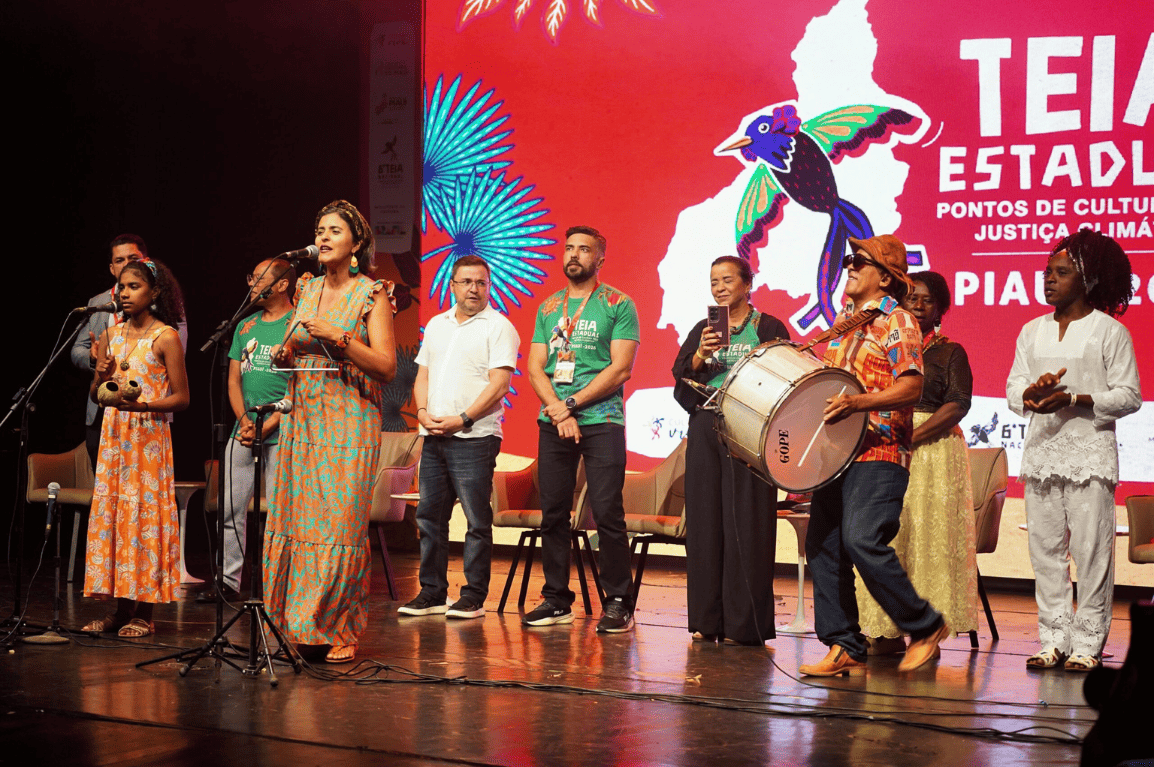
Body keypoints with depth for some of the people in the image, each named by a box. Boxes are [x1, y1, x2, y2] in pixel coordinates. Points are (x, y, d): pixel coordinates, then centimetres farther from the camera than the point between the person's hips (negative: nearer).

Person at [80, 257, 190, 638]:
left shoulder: (165, 337, -5)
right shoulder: (111, 335, 11)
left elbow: (181, 398, -8)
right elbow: (94, 395, 13)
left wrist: (140, 405, -21)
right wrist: (101, 375, -9)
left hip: (149, 434, -6)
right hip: (113, 434, 6)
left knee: (144, 515, -5)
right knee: (109, 514, 4)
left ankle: (144, 613, 0)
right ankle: (119, 609, 10)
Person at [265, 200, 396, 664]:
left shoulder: (371, 294, -2)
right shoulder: (307, 290, 15)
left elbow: (387, 366, -9)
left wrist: (338, 337, -17)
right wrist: (283, 354, 2)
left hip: (349, 423, -6)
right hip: (302, 419, 6)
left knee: (340, 524, -9)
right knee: (294, 520, 1)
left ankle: (341, 633, -1)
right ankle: (301, 628, 10)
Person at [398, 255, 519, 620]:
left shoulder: (498, 327, -3)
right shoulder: (436, 325, 18)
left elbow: (499, 384, -11)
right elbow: (422, 374, 18)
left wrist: (461, 419, -16)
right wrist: (423, 411, -1)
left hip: (473, 438, -6)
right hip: (433, 437, 6)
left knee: (477, 520, -4)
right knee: (429, 516, 8)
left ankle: (474, 598, 1)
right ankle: (432, 593, 15)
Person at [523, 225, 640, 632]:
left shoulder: (618, 305, 1)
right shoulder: (548, 307, 15)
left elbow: (621, 368, -7)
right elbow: (535, 368, 10)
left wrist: (570, 404, -12)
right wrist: (559, 410, -8)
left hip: (602, 421, -5)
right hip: (553, 425, 5)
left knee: (607, 513, -8)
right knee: (553, 513, 5)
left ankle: (618, 603, -2)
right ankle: (556, 600, 13)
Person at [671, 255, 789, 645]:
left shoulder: (768, 328, 4)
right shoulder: (701, 331, 16)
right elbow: (681, 379, 6)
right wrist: (701, 356, -11)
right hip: (705, 431, 4)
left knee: (745, 523, -6)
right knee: (705, 521, 3)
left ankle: (744, 623, -3)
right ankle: (707, 620, 9)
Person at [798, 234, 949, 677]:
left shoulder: (896, 321, -5)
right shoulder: (844, 319, 19)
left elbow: (912, 387, -16)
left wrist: (858, 402, -26)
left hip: (878, 453, -8)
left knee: (862, 540, -20)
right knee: (822, 547, 2)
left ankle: (925, 627, -4)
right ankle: (844, 649, 9)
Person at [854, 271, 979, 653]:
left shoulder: (950, 352, 6)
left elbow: (957, 406, -6)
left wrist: (911, 438, -15)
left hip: (932, 448, -3)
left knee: (927, 534, -7)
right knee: (885, 535, -2)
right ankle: (887, 632, 0)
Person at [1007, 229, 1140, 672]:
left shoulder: (1109, 331, 0)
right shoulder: (1033, 331, 15)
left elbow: (1129, 396, -4)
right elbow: (1013, 388, 13)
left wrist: (1073, 399, -16)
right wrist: (1032, 393, -11)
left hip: (1089, 450, -5)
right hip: (1042, 449, 5)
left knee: (1091, 549, -6)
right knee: (1045, 548, 4)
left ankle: (1088, 645, -1)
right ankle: (1054, 640, 11)